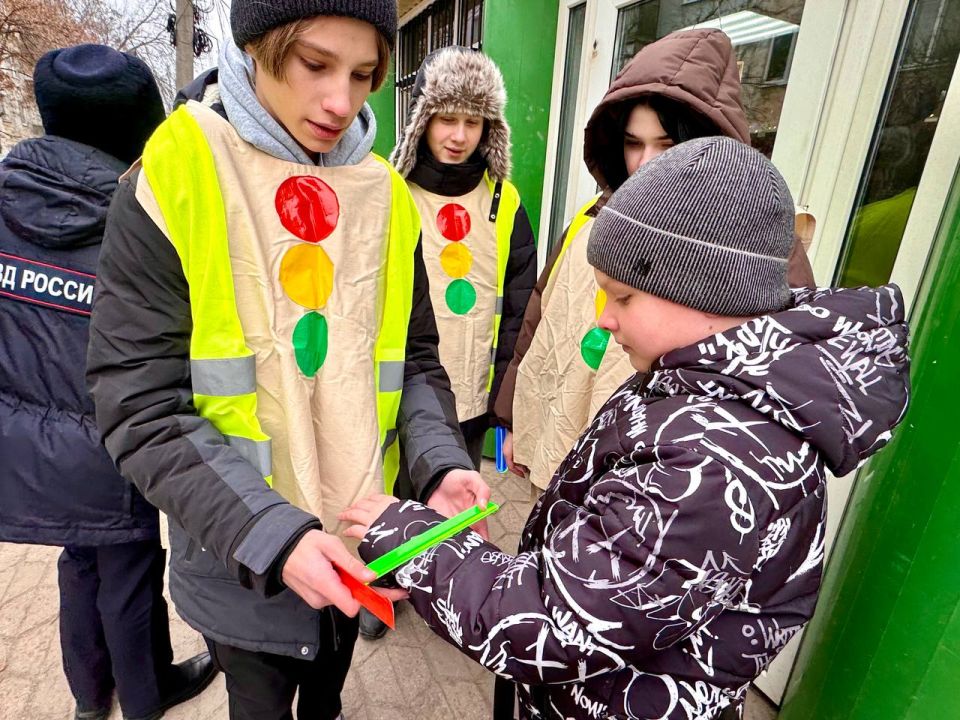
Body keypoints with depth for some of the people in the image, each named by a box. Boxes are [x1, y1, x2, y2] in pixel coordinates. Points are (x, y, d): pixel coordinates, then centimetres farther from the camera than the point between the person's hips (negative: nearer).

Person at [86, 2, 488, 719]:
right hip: (238, 557, -3)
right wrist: (270, 533, -28)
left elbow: (416, 361, 0)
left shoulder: (386, 196, -3)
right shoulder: (170, 183, -15)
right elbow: (143, 408, -18)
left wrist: (441, 464, -17)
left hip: (361, 539, 4)